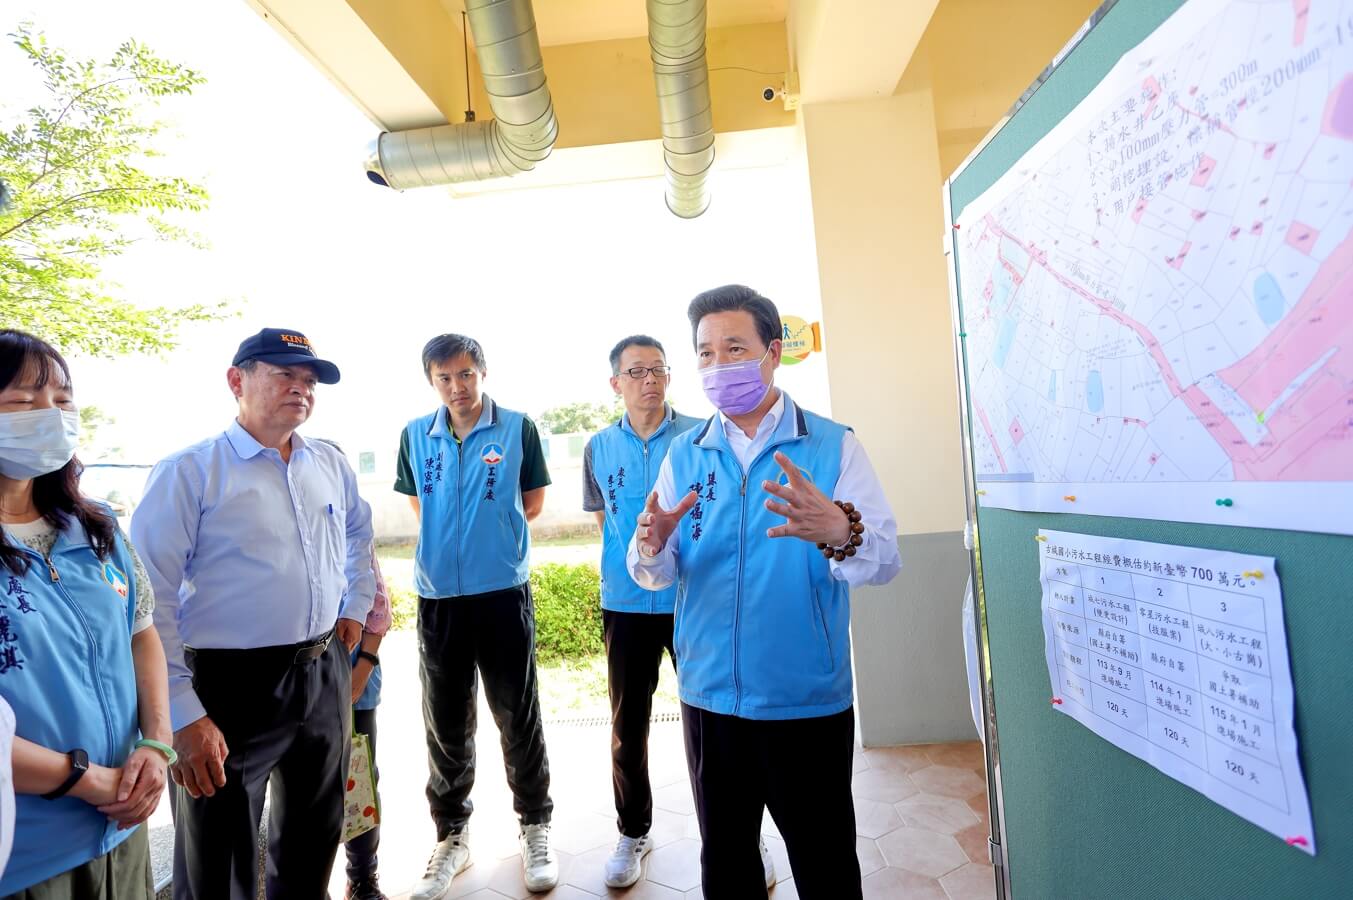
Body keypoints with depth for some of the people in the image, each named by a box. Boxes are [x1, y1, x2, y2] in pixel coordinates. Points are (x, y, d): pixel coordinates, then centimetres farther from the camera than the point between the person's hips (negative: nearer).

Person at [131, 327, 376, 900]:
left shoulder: (331, 465, 6)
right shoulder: (189, 472, -12)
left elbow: (359, 533, 24)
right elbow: (149, 604, -15)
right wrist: (183, 716, -17)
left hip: (325, 677, 5)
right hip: (232, 687, -5)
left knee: (313, 843, 23)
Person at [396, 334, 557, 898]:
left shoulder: (517, 429, -4)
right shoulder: (415, 436, 4)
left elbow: (533, 501, 4)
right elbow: (417, 503, 16)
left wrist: (491, 530, 3)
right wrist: (448, 540, 7)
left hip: (504, 592, -2)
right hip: (438, 596, 3)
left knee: (518, 717, 8)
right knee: (445, 724, 13)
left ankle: (535, 826, 27)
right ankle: (451, 834, 32)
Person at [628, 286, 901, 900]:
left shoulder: (833, 445, -7)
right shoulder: (684, 456, 2)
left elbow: (885, 560, -16)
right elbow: (659, 575, -1)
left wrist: (838, 532, -38)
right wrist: (652, 548, -24)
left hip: (809, 701, -2)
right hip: (709, 698, 3)